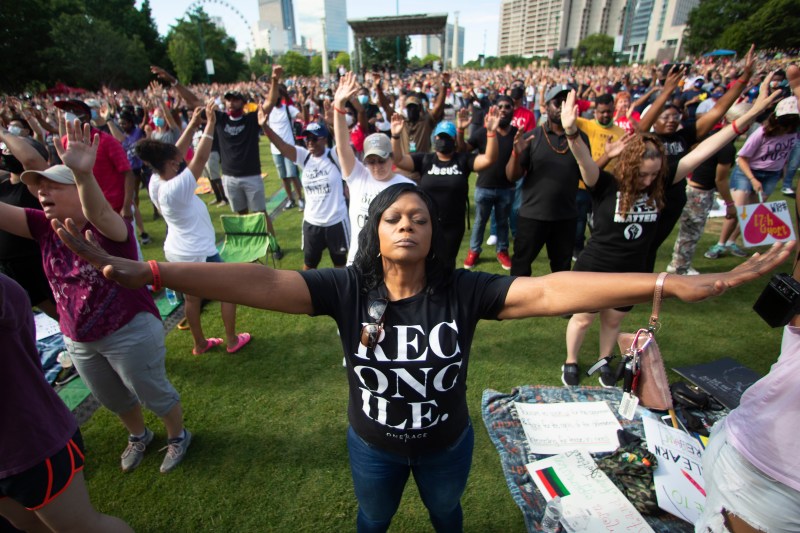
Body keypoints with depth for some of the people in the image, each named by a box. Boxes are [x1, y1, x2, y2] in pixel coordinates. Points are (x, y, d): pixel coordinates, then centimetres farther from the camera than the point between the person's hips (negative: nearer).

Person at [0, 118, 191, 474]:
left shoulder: (110, 227, -22)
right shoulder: (44, 227, -2)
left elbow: (97, 211, -44)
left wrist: (83, 174, -64)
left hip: (130, 331, -7)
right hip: (78, 340, 7)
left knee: (154, 393, 13)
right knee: (112, 399, 27)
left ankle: (178, 437, 40)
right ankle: (138, 436, 55)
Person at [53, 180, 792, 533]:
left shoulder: (465, 291, -28)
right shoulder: (347, 289, -27)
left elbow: (551, 290, -35)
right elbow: (260, 282, -34)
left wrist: (676, 284, -41)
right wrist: (148, 272, -40)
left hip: (448, 441, 1)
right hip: (373, 443, 0)